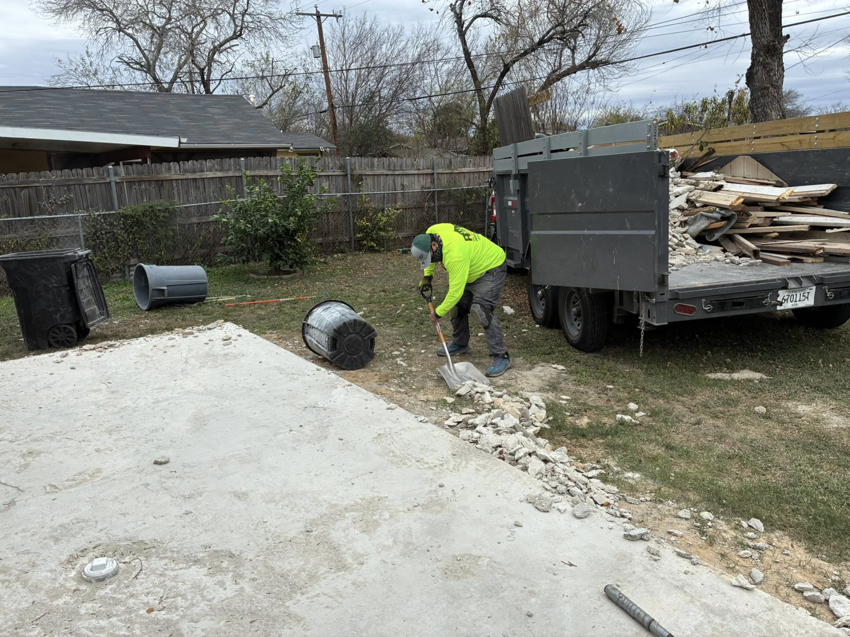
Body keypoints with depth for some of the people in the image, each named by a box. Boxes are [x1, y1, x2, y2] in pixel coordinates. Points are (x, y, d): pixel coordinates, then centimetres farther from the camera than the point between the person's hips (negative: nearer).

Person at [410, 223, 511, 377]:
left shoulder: (455, 254, -40)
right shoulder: (430, 234, -14)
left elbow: (456, 290, -35)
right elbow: (430, 256, 11)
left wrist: (438, 312, -24)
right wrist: (427, 275, 4)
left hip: (491, 268, -10)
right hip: (471, 269, 10)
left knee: (483, 310, -21)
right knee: (457, 305, 10)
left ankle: (501, 356, -16)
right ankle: (460, 344, 28)